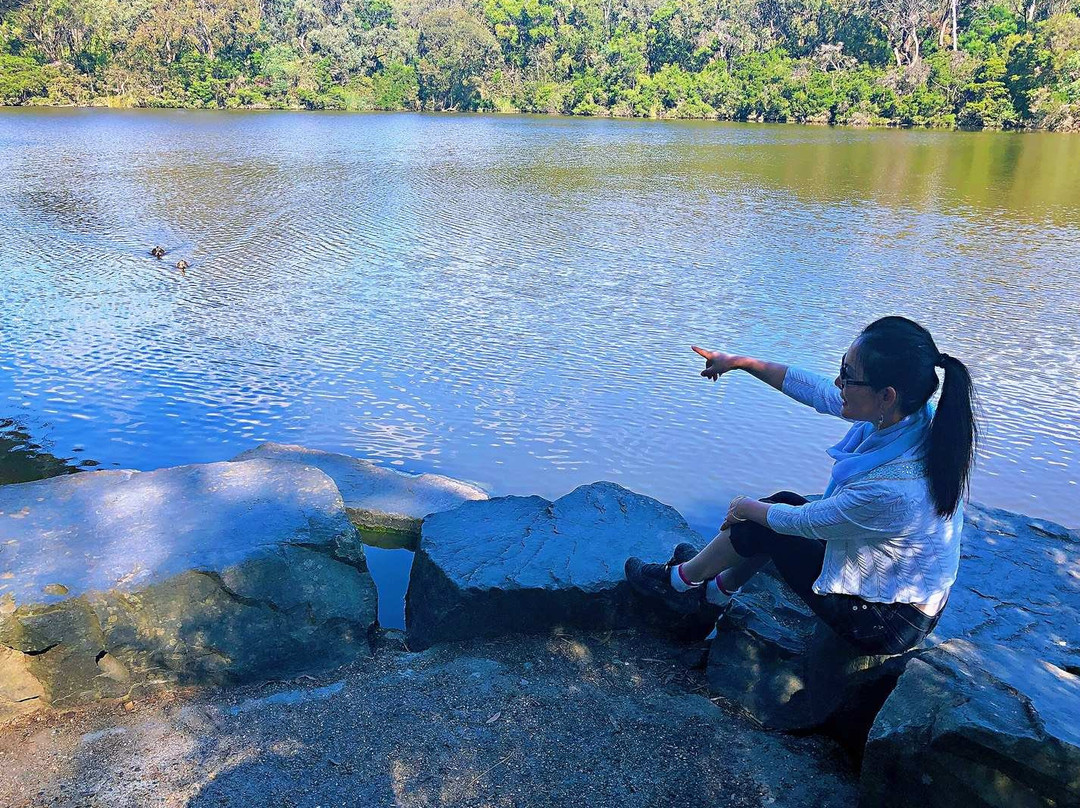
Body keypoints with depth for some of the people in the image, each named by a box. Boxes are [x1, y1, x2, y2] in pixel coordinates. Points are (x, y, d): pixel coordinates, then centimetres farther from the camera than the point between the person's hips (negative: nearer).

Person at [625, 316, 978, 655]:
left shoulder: (890, 487, -39)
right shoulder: (912, 414, -17)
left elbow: (802, 522, -21)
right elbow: (816, 390, -3)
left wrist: (746, 508, -1)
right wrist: (740, 362, 6)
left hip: (889, 625, -7)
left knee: (762, 527, 0)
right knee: (784, 502, 11)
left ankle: (680, 579, 27)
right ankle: (714, 592, 32)